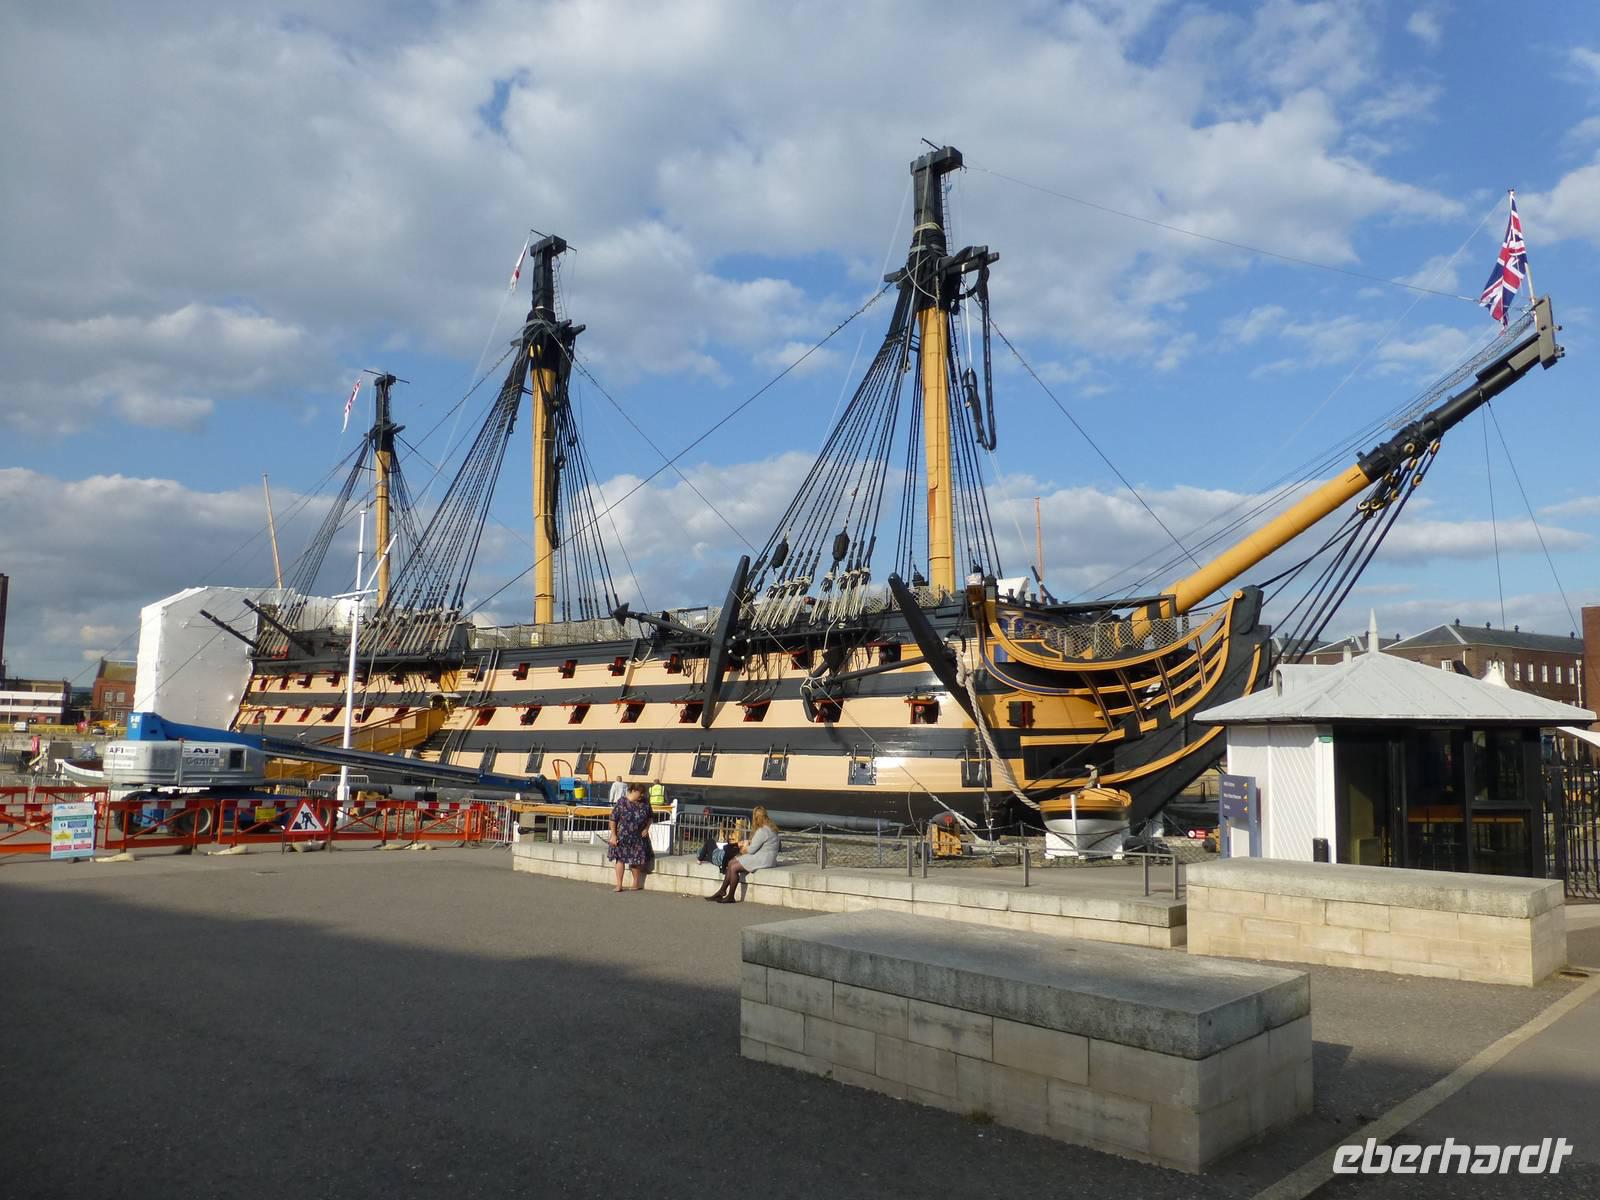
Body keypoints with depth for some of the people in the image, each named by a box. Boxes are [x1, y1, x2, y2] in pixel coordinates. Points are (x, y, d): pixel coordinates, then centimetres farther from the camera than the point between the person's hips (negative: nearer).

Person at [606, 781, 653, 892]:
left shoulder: (644, 803, -1)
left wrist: (647, 828, -2)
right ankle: (619, 885, 9)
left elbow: (651, 816, 12)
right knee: (621, 859, 2)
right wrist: (613, 835, -13)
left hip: (639, 837, 3)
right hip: (623, 836, -3)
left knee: (636, 860, 8)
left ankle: (636, 884, 24)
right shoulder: (621, 802, -13)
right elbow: (613, 819, -11)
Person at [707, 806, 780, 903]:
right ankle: (721, 891, 10)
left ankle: (730, 897, -4)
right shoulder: (769, 827, 13)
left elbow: (752, 849, -18)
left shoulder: (762, 831, -20)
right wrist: (748, 843, 7)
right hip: (761, 856, 11)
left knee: (734, 868, -15)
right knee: (731, 862, 7)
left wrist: (742, 851, 2)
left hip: (763, 860, -11)